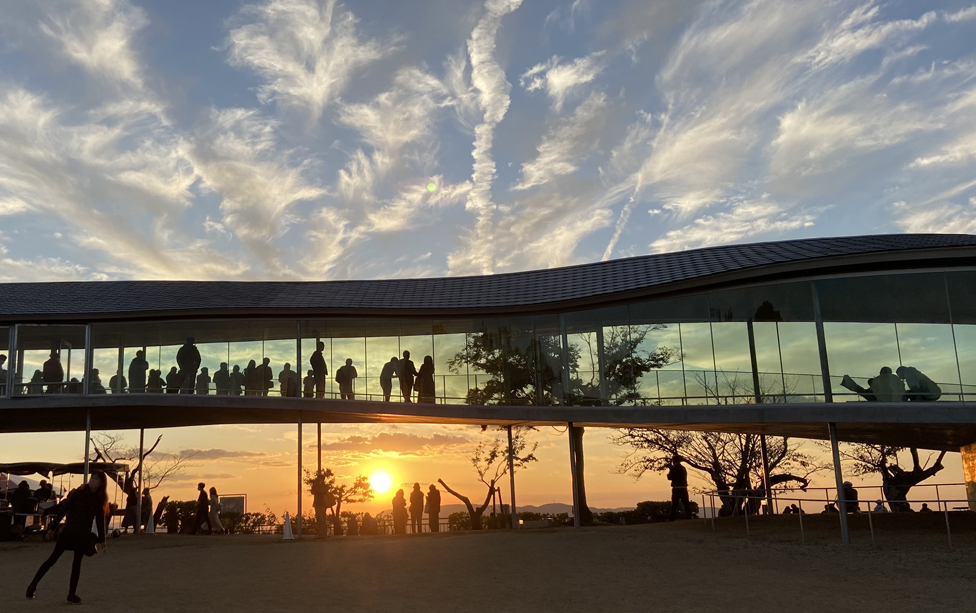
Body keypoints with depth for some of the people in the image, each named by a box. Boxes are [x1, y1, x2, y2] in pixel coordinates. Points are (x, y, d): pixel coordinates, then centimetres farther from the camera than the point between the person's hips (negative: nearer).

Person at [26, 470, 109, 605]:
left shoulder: (99, 499, -1)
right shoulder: (78, 492, -7)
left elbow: (100, 519, 4)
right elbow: (64, 509, -6)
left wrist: (101, 539, 4)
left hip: (83, 535, 2)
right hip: (68, 531, -2)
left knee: (77, 563, 2)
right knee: (53, 559, 2)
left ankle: (72, 594, 9)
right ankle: (33, 586, 16)